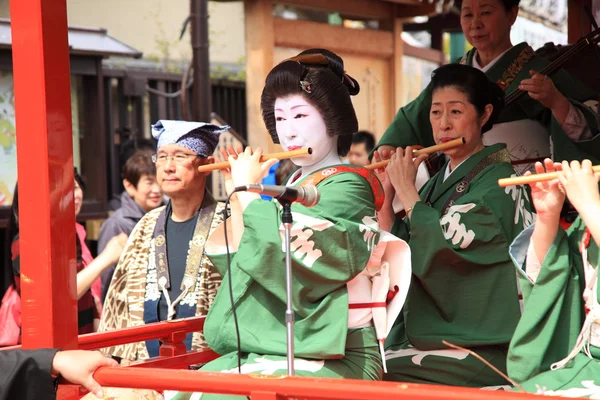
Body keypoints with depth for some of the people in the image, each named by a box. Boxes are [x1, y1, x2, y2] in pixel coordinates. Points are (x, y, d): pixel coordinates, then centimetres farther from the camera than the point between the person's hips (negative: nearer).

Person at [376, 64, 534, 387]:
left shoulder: (497, 182, -8)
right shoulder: (438, 182, 14)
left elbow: (441, 251, -20)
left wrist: (407, 191, -8)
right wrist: (385, 197, 0)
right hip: (424, 341, 7)